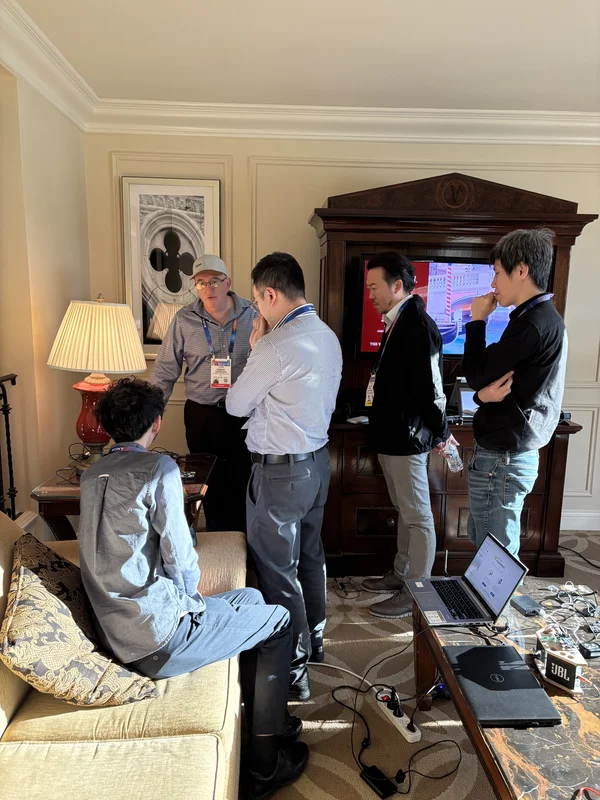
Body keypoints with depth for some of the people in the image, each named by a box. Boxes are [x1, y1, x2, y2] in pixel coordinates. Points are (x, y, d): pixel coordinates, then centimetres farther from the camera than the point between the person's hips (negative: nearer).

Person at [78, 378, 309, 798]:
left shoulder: (92, 476, 8)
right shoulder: (159, 467, -17)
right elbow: (180, 557, -18)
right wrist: (191, 597, 3)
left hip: (117, 633, 8)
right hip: (160, 634, -8)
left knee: (250, 598, 24)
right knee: (278, 621, 11)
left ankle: (268, 716, 37)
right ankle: (265, 762, 21)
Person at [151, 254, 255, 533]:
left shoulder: (252, 316, -2)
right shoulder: (184, 320, 0)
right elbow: (165, 371, 2)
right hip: (201, 416, 1)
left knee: (243, 484, 6)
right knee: (211, 485, 11)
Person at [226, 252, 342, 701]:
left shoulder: (277, 347, -24)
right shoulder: (328, 337, 4)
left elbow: (236, 404, -11)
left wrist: (255, 349, -2)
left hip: (280, 471, -9)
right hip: (318, 460, 10)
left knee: (277, 570, 5)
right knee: (310, 555, 24)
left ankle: (293, 671, 19)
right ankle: (313, 639, 44)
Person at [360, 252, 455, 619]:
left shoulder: (419, 326, -20)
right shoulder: (397, 323, 12)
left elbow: (430, 386, -20)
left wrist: (440, 433, -11)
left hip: (407, 438, -10)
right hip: (391, 435, 10)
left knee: (417, 516, 2)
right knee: (405, 511, 20)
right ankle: (401, 574, 35)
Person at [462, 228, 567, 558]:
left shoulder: (533, 324, -20)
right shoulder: (543, 318, 13)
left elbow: (476, 375, -15)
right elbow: (491, 378, 12)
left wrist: (477, 321, -4)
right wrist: (485, 394, -12)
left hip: (501, 459, -10)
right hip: (509, 453, 10)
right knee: (487, 546, 22)